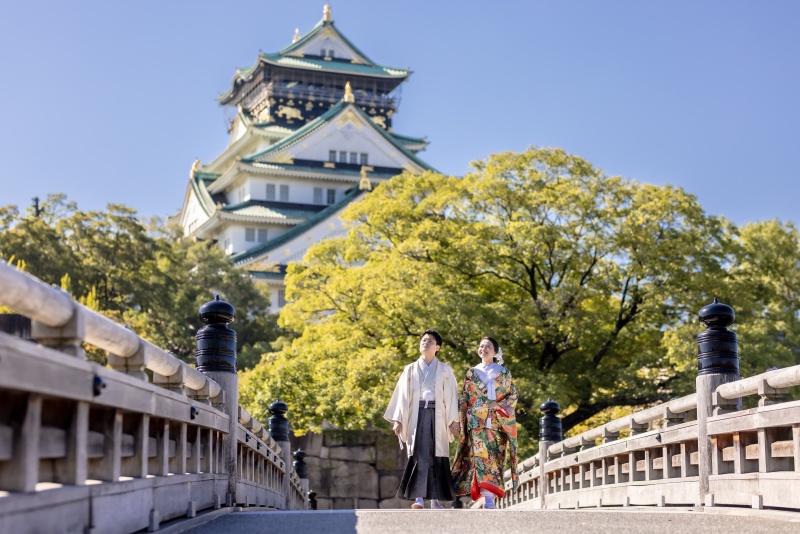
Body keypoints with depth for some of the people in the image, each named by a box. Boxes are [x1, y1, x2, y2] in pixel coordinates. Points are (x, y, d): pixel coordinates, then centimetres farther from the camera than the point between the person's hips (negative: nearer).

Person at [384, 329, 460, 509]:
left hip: (438, 417, 0)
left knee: (437, 456, -4)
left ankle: (435, 499, -1)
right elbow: (403, 396, 10)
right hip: (417, 416, 0)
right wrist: (397, 419, 1)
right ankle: (419, 498, -15)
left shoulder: (445, 370, 10)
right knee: (419, 454, -10)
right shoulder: (410, 370, 13)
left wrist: (454, 420, -3)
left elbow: (451, 396, 5)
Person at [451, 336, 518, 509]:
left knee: (494, 457, -7)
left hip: (497, 422, 0)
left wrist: (500, 405, -10)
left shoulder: (503, 372, 11)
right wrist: (464, 422, 1)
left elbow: (513, 395, 8)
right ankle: (488, 499, -15)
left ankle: (490, 496, -8)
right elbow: (464, 399, 10)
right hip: (477, 422, 0)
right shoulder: (471, 373, 13)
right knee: (481, 456, -12)